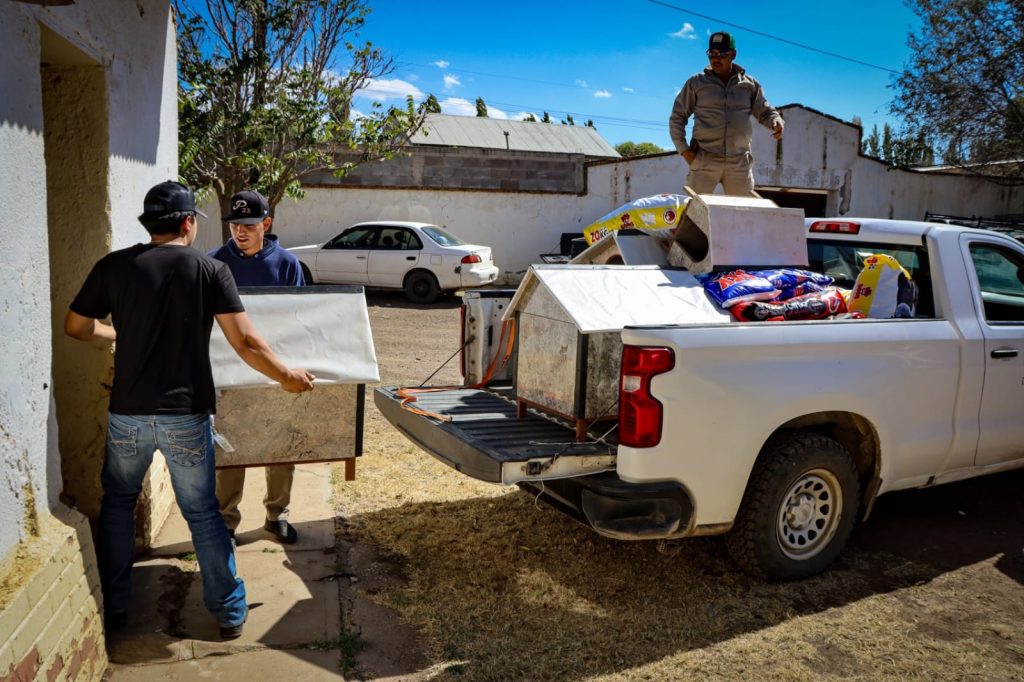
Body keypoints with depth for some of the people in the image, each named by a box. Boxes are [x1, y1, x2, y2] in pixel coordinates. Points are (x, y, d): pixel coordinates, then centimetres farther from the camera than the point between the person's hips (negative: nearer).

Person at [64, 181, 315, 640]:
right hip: (186, 416, -1)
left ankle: (114, 607, 34)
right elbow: (245, 342, -12)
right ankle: (230, 612, 20)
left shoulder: (113, 266, -1)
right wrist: (286, 377, 1)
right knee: (202, 512, 11)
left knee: (118, 503, 23)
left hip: (128, 413, 2)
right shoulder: (210, 270, -7)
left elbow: (76, 327, 9)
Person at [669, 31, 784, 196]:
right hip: (705, 161, -2)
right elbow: (677, 117, 7)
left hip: (739, 163, 2)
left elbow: (765, 112, 16)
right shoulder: (696, 83, 5)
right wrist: (683, 149, -3)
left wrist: (777, 122, -8)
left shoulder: (750, 84, 11)